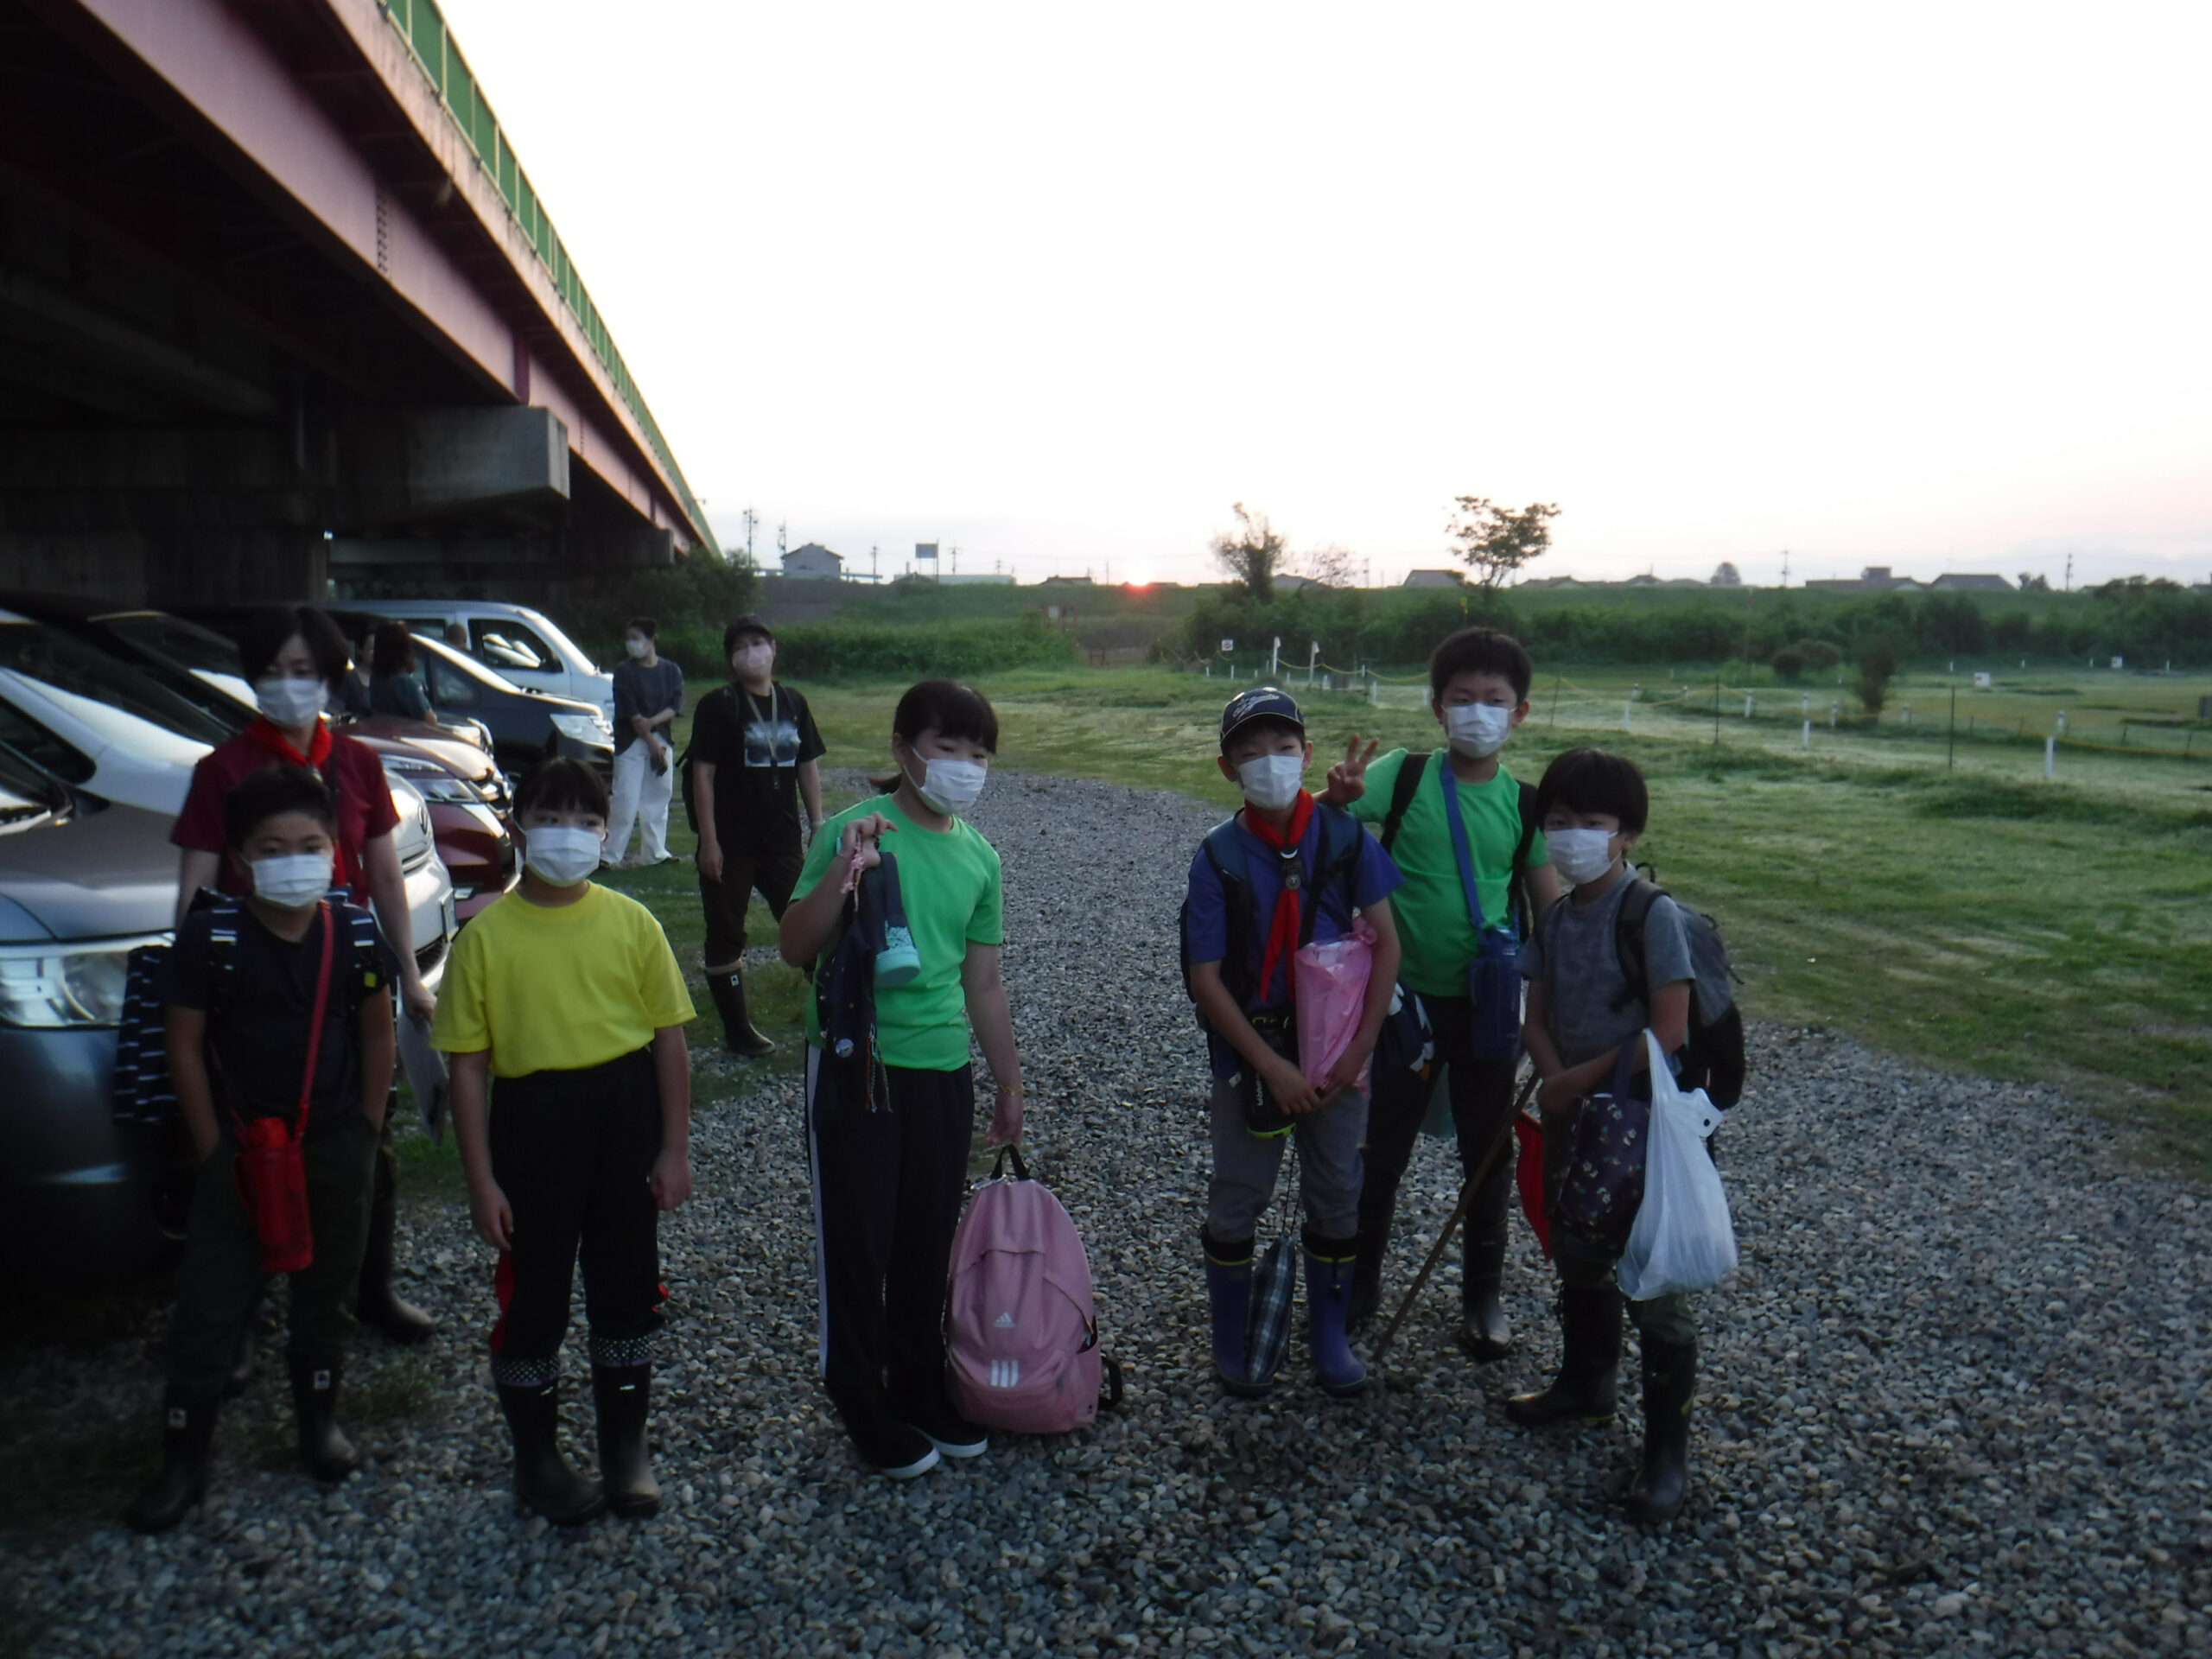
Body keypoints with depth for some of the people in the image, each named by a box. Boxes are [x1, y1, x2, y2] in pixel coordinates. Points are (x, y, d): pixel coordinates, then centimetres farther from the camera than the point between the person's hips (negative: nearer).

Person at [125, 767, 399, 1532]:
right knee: (208, 1305, 4)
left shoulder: (356, 935, -6)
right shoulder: (209, 938, -12)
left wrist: (367, 1129, 2)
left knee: (327, 1290, 15)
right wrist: (212, 1146, -6)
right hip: (241, 1145, -2)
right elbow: (185, 1046, -6)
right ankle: (182, 1460, 19)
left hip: (335, 1147, 2)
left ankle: (320, 1417, 35)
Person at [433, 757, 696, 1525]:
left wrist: (674, 1148, -1)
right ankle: (536, 1456, 31)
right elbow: (468, 1063, -5)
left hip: (625, 1114, 2)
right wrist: (481, 1179, -6)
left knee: (627, 1286, 14)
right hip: (532, 1118, -1)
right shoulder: (486, 934, -7)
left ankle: (626, 1446, 34)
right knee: (533, 1294, 9)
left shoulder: (632, 923, -3)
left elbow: (669, 1039, 1)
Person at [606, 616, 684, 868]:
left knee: (658, 800, 9)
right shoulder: (624, 671, -3)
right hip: (631, 743, -3)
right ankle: (611, 854, -1)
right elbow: (630, 713, -8)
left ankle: (654, 852, 19)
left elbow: (675, 706, -3)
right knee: (626, 802, -8)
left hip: (661, 740, 4)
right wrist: (652, 743, -12)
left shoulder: (671, 671, 6)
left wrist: (652, 722, -20)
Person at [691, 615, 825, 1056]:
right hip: (731, 842, -4)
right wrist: (708, 841, -13)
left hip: (783, 838, 4)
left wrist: (818, 826, 7)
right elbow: (703, 774, -9)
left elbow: (808, 768, 12)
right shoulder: (718, 705, -6)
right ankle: (737, 1030, 17)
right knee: (726, 935, 6)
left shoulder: (793, 703, 7)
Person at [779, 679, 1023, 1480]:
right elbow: (796, 949, -17)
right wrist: (841, 869, -30)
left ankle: (919, 1383, 36)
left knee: (929, 1238, 15)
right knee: (857, 1235, 7)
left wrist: (1010, 1083, 17)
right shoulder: (856, 831, -10)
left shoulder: (980, 856, 6)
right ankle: (861, 1397, 27)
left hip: (943, 1067, 5)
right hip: (856, 1063, -5)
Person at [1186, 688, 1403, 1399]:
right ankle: (1231, 1342, 27)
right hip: (1250, 1051, -1)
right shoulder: (1219, 857, -10)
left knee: (1337, 1195, 12)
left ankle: (1330, 1336, 32)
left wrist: (1360, 1048, -13)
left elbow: (1386, 942, -6)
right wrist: (1271, 1067, -16)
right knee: (1237, 1199, 8)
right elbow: (1206, 976, -11)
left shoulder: (1345, 837, -7)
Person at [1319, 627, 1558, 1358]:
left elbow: (1549, 910, 2)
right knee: (1382, 1143, 11)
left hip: (1489, 999, 2)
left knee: (1488, 1150, 13)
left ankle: (1483, 1291, 33)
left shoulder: (1525, 804, -3)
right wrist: (1336, 797, -39)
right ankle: (1362, 1276, 33)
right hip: (1408, 994, -1)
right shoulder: (1402, 775, -8)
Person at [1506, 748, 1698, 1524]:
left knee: (1655, 1285, 1)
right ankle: (1586, 1384, 44)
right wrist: (1555, 1081, -14)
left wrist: (1583, 1078, -14)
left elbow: (1669, 1033, -21)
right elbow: (1539, 1016, 5)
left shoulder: (1654, 914, -18)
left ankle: (1668, 1450, 15)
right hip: (1573, 1117, 7)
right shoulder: (1556, 918, 3)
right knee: (1577, 1257, 22)